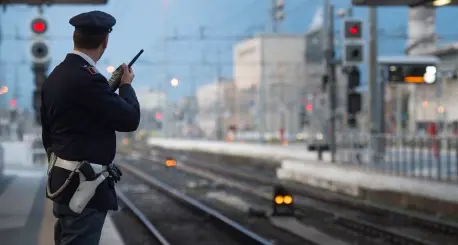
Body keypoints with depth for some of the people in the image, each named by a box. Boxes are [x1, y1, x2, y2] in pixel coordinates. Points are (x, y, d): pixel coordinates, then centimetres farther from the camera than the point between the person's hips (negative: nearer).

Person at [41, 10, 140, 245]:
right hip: (84, 186, -10)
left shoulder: (54, 77, 10)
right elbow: (130, 119, -15)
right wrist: (126, 84, 3)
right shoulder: (87, 78, -20)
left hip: (63, 180, 10)